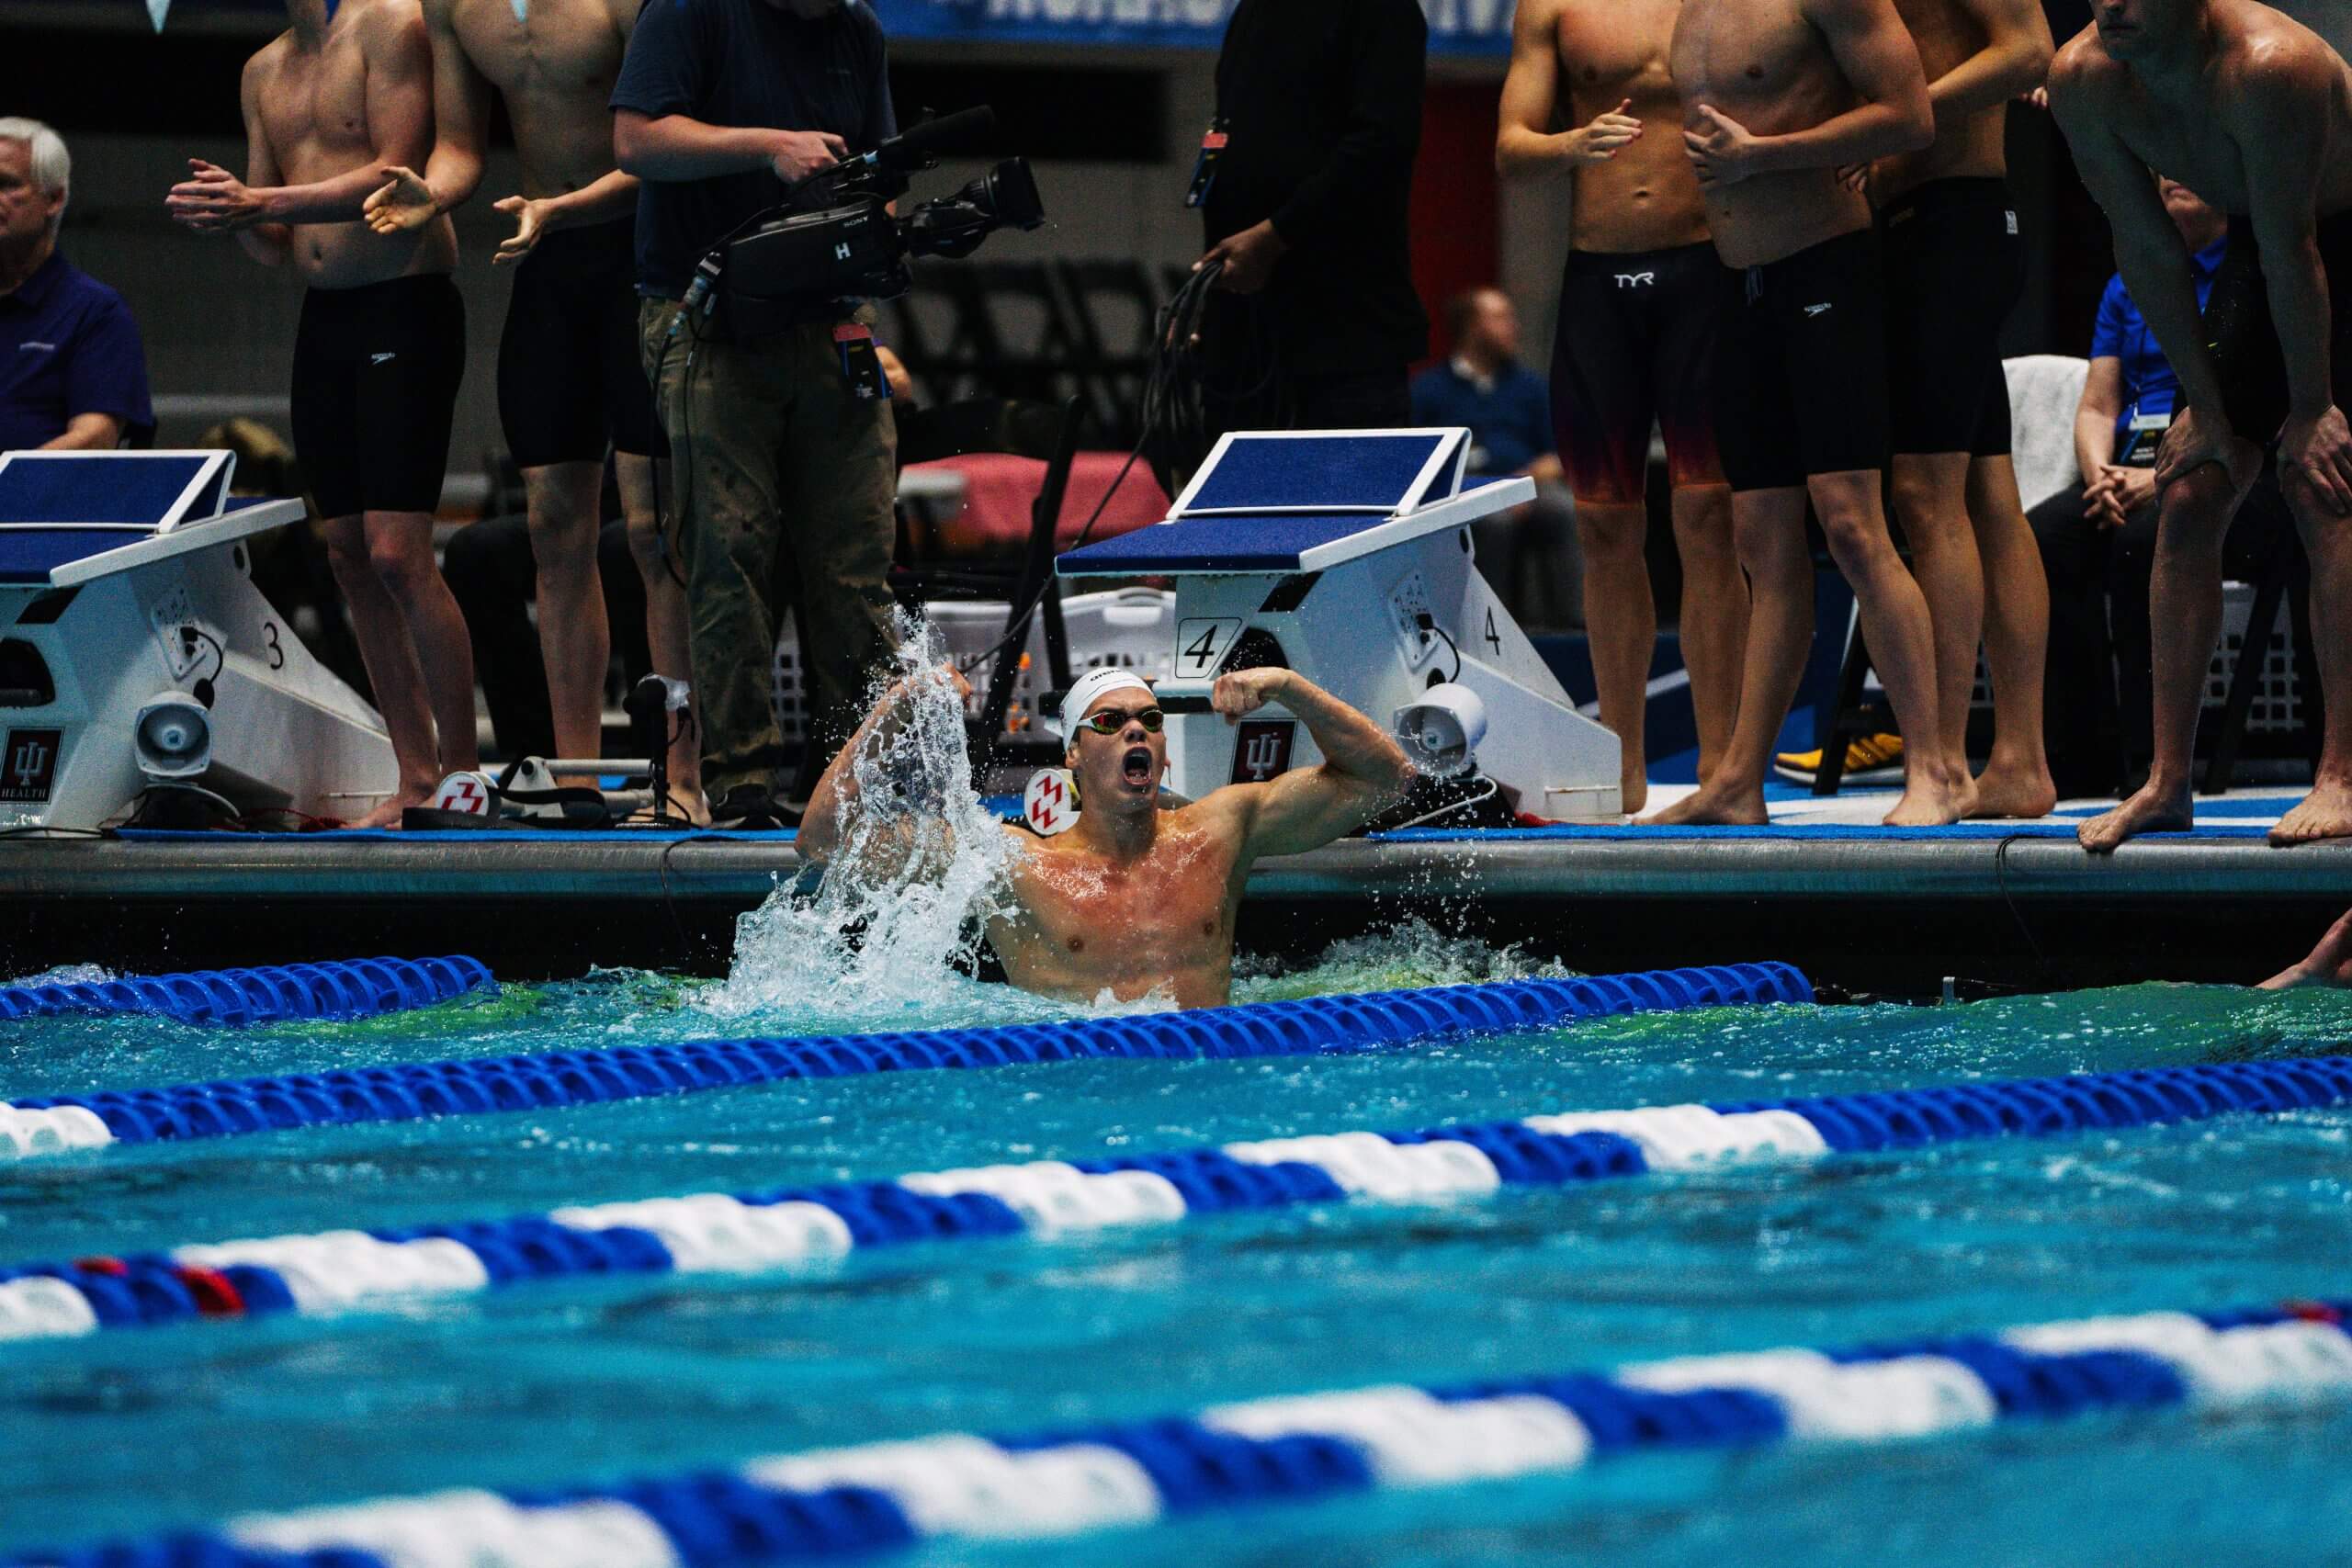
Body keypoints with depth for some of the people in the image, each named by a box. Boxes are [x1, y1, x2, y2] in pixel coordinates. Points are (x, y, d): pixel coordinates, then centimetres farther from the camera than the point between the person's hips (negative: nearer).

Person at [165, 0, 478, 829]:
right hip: (323, 319, 8)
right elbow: (275, 246, 17)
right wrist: (232, 212, -6)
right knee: (349, 558, 5)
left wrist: (260, 202, -24)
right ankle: (416, 778, 10)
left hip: (405, 306, -8)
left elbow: (395, 177, -18)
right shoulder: (263, 70, 15)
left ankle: (462, 772, -7)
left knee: (397, 555, -14)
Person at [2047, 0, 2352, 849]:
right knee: (2188, 496, -2)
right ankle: (2168, 780, 2)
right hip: (2261, 246, 7)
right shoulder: (2083, 79, -15)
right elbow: (2149, 251, -7)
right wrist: (2206, 406, -5)